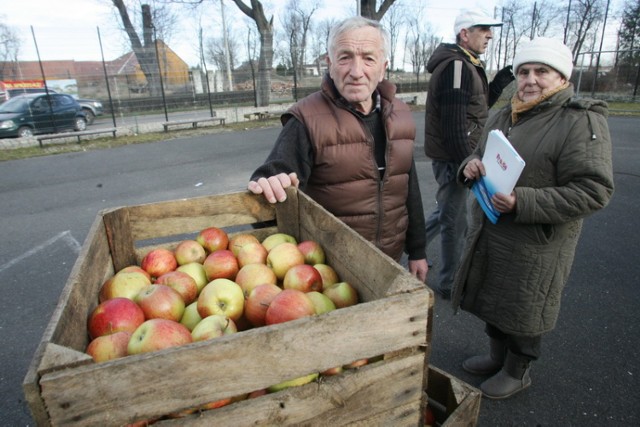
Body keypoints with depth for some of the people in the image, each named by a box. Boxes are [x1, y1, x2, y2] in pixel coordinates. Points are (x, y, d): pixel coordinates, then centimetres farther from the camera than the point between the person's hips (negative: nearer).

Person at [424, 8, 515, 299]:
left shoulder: (466, 65, 16)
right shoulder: (456, 66, -18)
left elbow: (484, 103, 17)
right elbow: (454, 126, -24)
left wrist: (509, 74, 9)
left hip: (455, 157, 10)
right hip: (452, 158, -10)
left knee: (446, 212, 22)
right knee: (454, 221, 2)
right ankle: (448, 284, 17)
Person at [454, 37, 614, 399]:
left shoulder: (582, 122, -15)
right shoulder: (504, 117, 8)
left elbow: (593, 191, -21)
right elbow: (481, 156, 19)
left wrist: (523, 203, -29)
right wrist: (471, 166, -7)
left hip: (535, 244, -7)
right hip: (489, 234, 7)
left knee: (522, 309, 10)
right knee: (493, 300, 21)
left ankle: (517, 372, 36)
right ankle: (497, 356, 45)